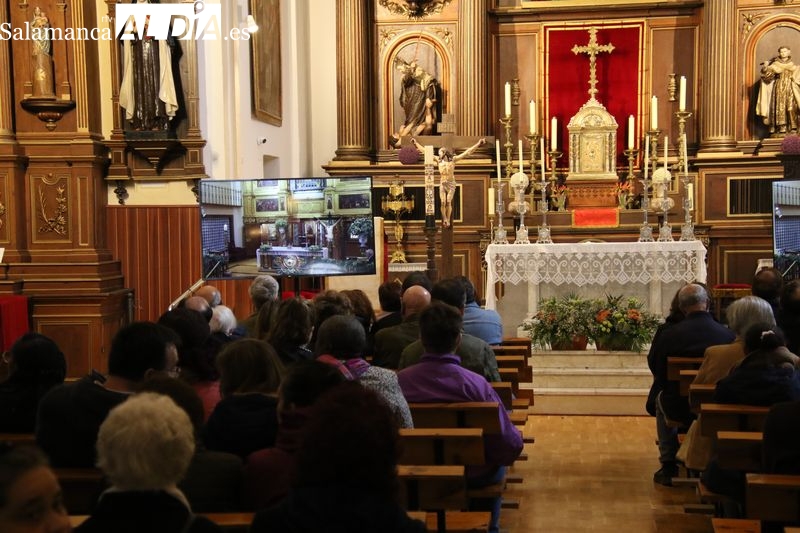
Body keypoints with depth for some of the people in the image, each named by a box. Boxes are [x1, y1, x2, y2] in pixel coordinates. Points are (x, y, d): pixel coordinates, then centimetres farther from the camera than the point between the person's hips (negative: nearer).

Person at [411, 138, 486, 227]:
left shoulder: (453, 159, -1)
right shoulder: (438, 160, 4)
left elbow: (467, 152, -3)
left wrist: (478, 144, -8)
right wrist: (416, 144, 13)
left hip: (451, 184, -2)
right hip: (442, 184, 2)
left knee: (448, 202, -11)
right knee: (443, 203, -8)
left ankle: (448, 220, 0)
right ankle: (444, 220, 5)